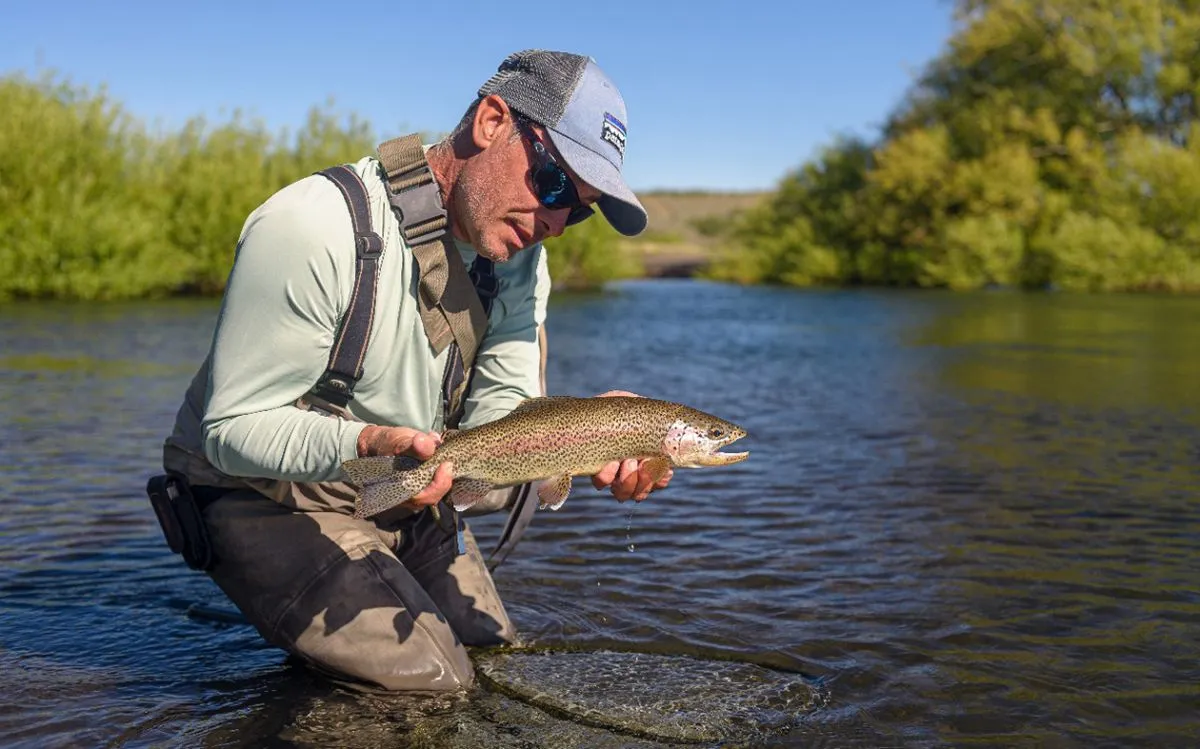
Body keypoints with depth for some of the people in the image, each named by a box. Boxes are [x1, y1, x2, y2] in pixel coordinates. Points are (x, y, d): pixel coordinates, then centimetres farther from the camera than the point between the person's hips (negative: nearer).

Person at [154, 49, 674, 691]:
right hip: (265, 495, -7)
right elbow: (234, 427, -26)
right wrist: (364, 443, -45)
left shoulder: (519, 257, -5)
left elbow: (500, 416, -11)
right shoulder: (313, 227, -29)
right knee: (432, 686, -15)